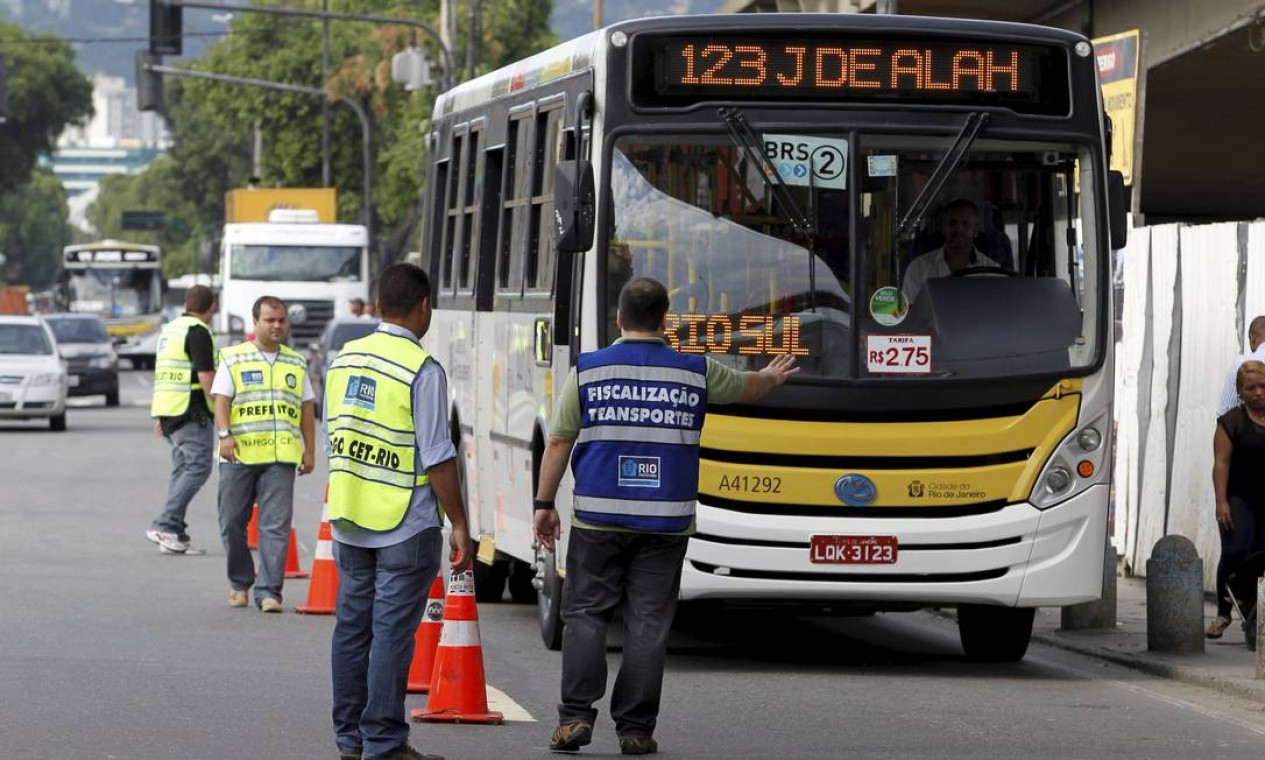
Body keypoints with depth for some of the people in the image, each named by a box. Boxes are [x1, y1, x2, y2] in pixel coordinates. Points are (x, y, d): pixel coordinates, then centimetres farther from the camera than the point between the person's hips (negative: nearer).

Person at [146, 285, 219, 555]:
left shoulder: (170, 329, 19)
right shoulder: (198, 332, -10)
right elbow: (206, 375, -17)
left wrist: (159, 416, 27)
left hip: (167, 410, 9)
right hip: (191, 411, -9)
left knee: (182, 469, 11)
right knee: (198, 467, -9)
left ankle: (174, 534, 7)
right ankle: (165, 525, -18)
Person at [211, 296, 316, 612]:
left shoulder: (296, 363, 16)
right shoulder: (233, 359, 8)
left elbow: (306, 409, 17)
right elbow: (221, 400, 0)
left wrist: (310, 451, 12)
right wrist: (225, 434, -14)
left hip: (281, 456, 1)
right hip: (239, 455, -1)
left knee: (276, 526, -7)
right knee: (233, 523, 4)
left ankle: (269, 591, -7)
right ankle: (239, 583, 21)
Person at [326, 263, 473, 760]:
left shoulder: (344, 360, 8)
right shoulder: (421, 370, -13)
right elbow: (437, 457, -14)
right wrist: (458, 525, -8)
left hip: (349, 523, 6)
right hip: (406, 526, -6)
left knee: (352, 626, 11)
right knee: (391, 633, -4)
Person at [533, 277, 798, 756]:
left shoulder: (587, 371, -1)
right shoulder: (695, 373, 4)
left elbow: (558, 442, 1)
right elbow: (749, 387, 25)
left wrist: (544, 505, 10)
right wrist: (772, 378, 48)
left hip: (598, 519, -1)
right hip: (665, 524, 1)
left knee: (585, 615, 5)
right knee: (648, 623, 4)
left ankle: (576, 716, -4)